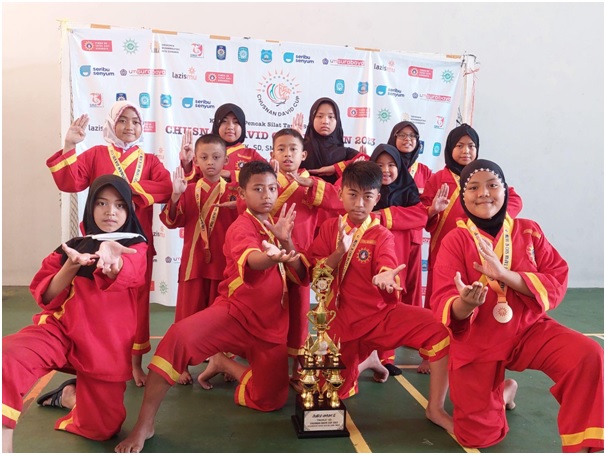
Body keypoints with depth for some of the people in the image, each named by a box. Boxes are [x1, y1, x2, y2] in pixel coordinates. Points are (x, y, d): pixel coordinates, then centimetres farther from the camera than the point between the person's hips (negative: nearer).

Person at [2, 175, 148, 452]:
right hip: (60, 329, 1)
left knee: (101, 428, 3)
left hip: (105, 344, 0)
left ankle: (69, 394, 33)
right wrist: (71, 265, -18)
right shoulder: (73, 246, 10)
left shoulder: (136, 246, 2)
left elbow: (125, 273, -24)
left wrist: (110, 256, -50)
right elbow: (45, 296, 2)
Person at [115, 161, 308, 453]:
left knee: (271, 400, 3)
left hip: (271, 326, 6)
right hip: (234, 312, -6)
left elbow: (300, 276, 2)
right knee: (179, 336, -34)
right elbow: (252, 260, -34)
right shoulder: (241, 228, -10)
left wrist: (286, 243, -17)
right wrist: (273, 257, -59)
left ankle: (224, 363, 29)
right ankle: (144, 425, -19)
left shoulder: (277, 224, 9)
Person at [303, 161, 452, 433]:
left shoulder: (381, 236, -6)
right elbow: (315, 275, -5)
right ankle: (366, 360, 34)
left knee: (440, 331, -24)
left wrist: (385, 279, -46)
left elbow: (388, 273, -22)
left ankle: (436, 409, -8)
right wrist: (340, 252, -21)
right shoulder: (329, 228, 0)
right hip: (341, 321, 2)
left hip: (381, 313, -2)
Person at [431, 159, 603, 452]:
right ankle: (504, 390, 36)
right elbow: (444, 305, -16)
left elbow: (556, 285, -11)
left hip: (528, 329, 1)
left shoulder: (529, 231, -3)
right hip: (475, 340, -1)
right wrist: (464, 304, -41)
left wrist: (503, 274, -27)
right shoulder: (455, 241, -10)